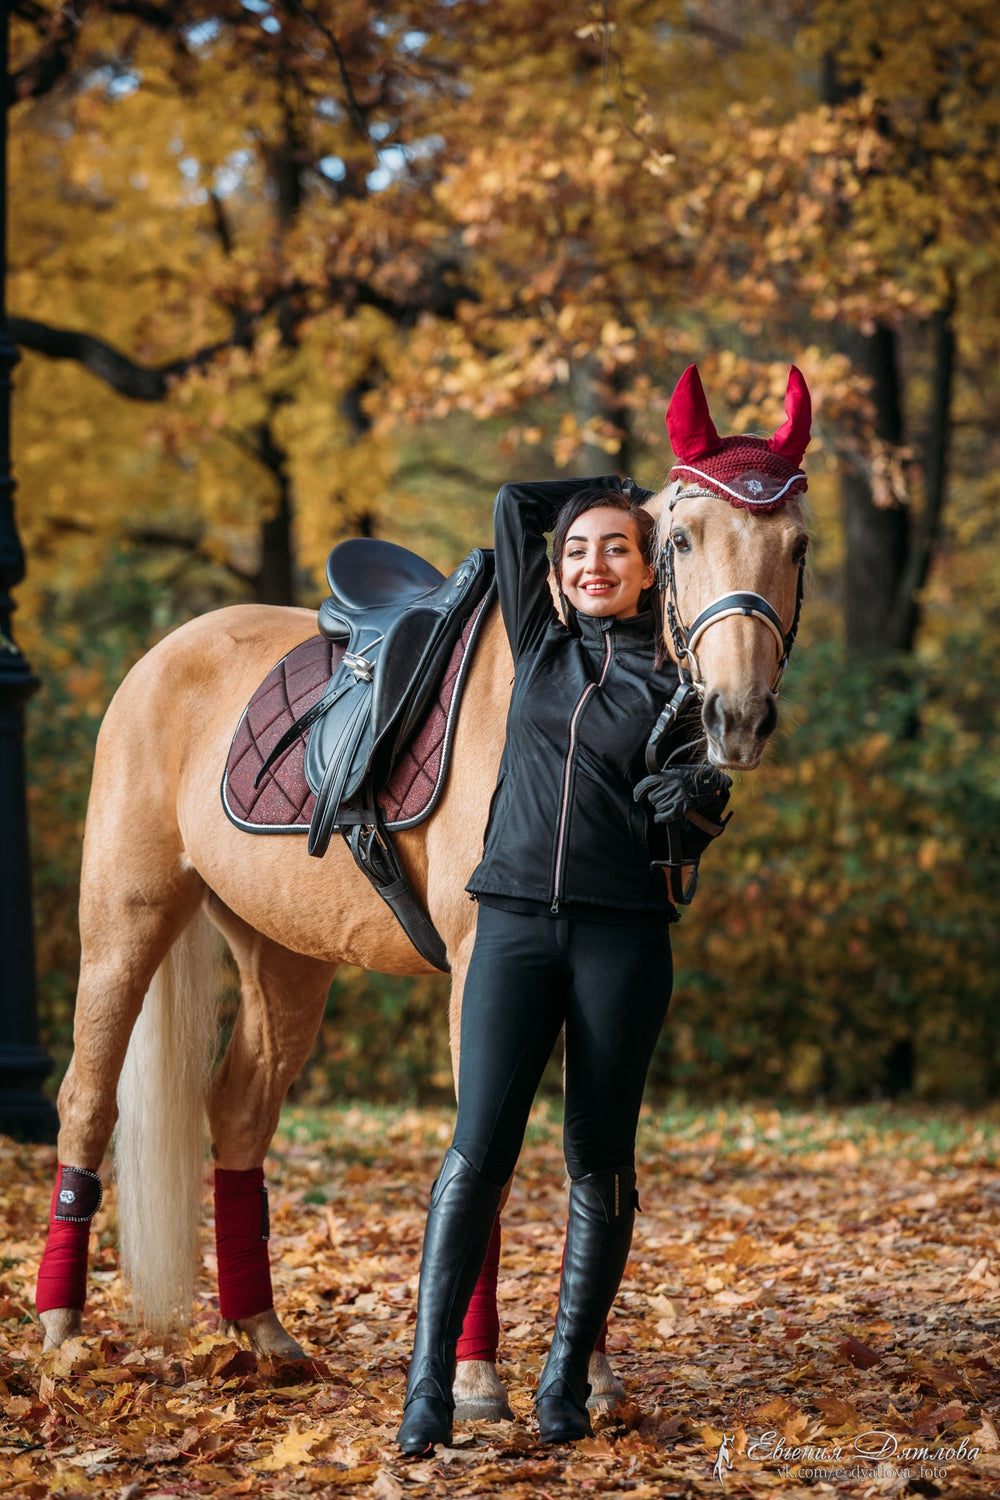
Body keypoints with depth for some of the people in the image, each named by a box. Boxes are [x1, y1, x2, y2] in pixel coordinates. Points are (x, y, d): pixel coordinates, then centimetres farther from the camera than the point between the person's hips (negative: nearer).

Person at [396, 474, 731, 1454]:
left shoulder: (673, 682, 7)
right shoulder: (540, 644, 12)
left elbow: (705, 809, 9)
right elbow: (513, 505, 18)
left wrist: (704, 792, -12)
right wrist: (612, 488, 23)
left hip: (624, 932, -1)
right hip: (516, 921, 1)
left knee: (598, 1160, 3)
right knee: (478, 1147, -8)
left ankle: (567, 1378, 11)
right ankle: (428, 1382, -8)